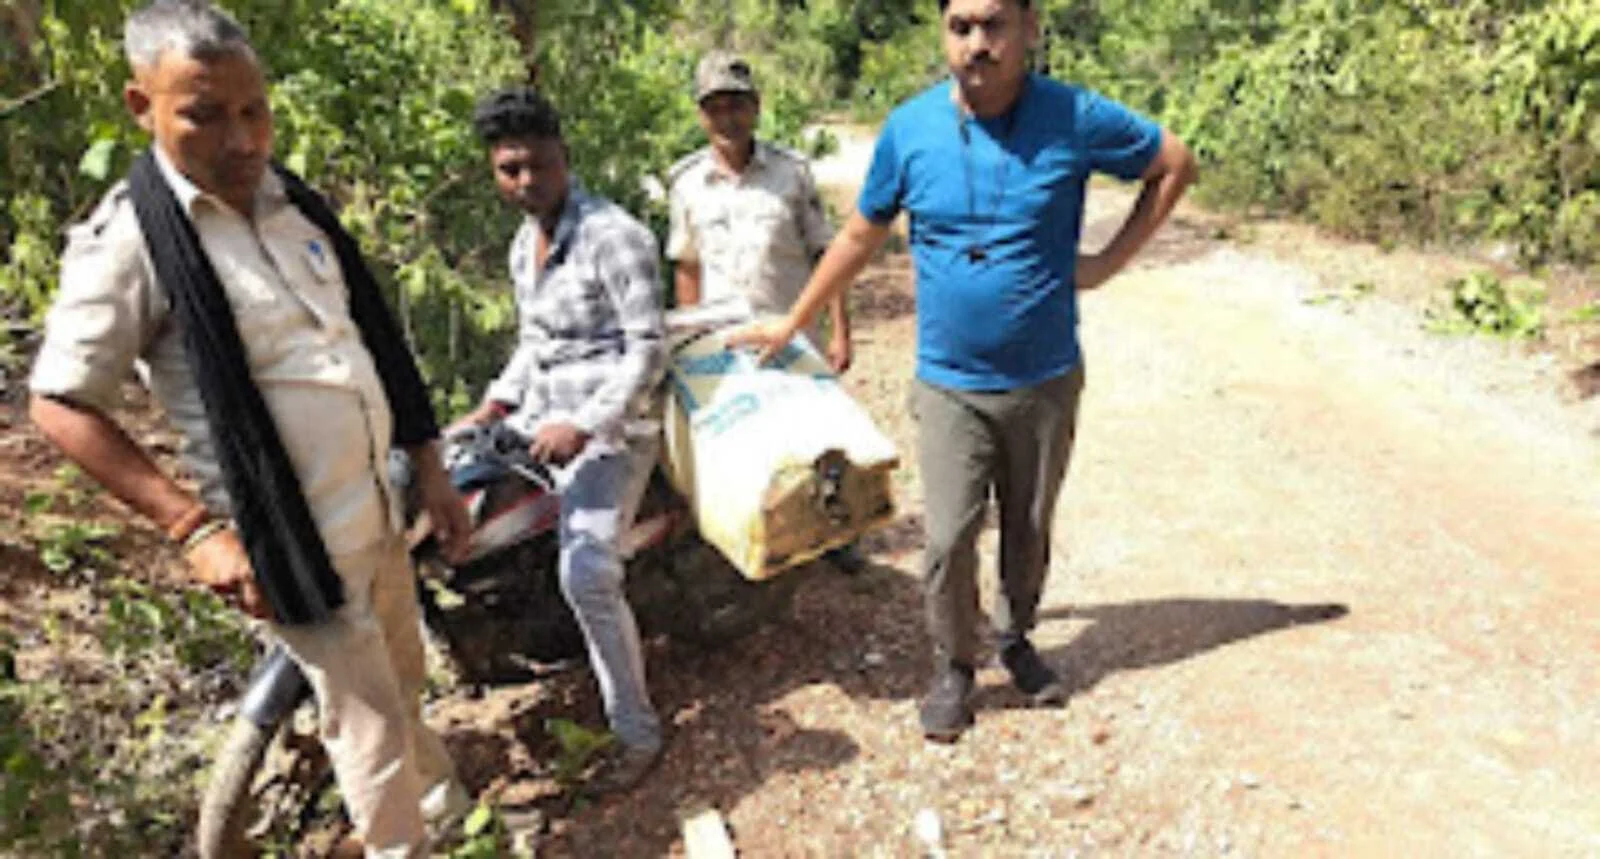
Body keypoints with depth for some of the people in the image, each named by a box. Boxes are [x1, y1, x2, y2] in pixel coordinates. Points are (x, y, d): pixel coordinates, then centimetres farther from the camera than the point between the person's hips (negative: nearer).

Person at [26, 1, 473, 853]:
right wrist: (193, 526, -19)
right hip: (293, 536, -6)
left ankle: (436, 789, 50)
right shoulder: (128, 239, -15)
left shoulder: (291, 200, 4)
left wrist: (429, 468, 9)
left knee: (403, 679, 25)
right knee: (367, 718, 7)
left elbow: (370, 344, 9)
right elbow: (59, 404, -11)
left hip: (376, 505, 6)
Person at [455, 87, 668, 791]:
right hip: (538, 416, 9)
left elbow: (648, 351, -17)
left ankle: (637, 733, -4)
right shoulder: (524, 245, 13)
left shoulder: (612, 235, -13)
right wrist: (495, 404, 10)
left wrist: (585, 427, -23)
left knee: (587, 577, -20)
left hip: (609, 426, -9)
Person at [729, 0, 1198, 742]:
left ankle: (1015, 638, 40)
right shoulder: (910, 128, -6)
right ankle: (953, 668, 21)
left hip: (1045, 382, 1)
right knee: (949, 540, -3)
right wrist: (791, 325, 9)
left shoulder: (1075, 119, -9)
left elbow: (1175, 164, 6)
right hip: (950, 385, 0)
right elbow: (859, 237, 5)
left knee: (1029, 530, 15)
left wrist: (1109, 262, -4)